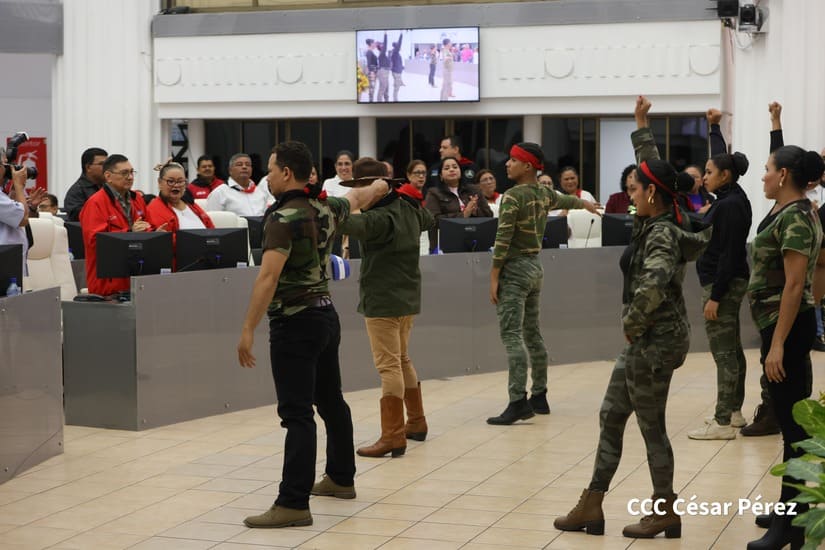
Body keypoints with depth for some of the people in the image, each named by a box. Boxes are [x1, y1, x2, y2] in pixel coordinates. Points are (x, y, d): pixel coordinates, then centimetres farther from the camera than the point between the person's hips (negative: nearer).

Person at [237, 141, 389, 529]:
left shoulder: (283, 219, -18)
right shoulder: (326, 208, 6)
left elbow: (268, 277, -26)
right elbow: (356, 198, 29)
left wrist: (248, 330, -26)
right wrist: (378, 186, 51)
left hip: (295, 323, -9)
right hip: (325, 315, 9)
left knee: (297, 413, -11)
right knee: (330, 400, 21)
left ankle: (293, 504, -12)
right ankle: (341, 478, 38)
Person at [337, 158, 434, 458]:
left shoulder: (381, 217, -20)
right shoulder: (410, 208, 7)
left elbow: (353, 224, -39)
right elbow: (428, 220, 29)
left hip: (383, 301, -9)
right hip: (407, 297, 9)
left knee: (389, 366, -8)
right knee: (401, 359, 22)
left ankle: (393, 436, -8)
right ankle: (416, 422, 32)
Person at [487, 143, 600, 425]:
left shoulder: (512, 196, -14)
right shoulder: (544, 193, 9)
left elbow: (503, 240, -17)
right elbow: (567, 200, 31)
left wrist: (494, 277, -13)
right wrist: (588, 204, 52)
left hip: (514, 269, -8)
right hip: (535, 266, 8)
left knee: (511, 335, -12)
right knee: (532, 334, 15)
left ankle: (518, 402, -19)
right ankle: (539, 397, 21)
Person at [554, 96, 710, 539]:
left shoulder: (661, 235, -19)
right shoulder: (658, 222, 7)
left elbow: (652, 286, -37)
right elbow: (652, 166, 23)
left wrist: (631, 325, -23)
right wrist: (641, 127, 29)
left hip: (656, 341, -10)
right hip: (647, 340, 10)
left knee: (651, 427, 2)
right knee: (611, 417, 12)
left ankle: (666, 514, 14)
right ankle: (592, 507, 17)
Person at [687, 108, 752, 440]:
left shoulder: (730, 206, -18)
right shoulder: (731, 198, 10)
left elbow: (728, 255, -22)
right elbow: (722, 159, 28)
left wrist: (714, 297, -22)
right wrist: (714, 127, 35)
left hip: (723, 285, -10)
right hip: (728, 284, 10)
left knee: (724, 353, -9)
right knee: (732, 350, 15)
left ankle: (723, 423, -8)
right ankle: (734, 412, 23)